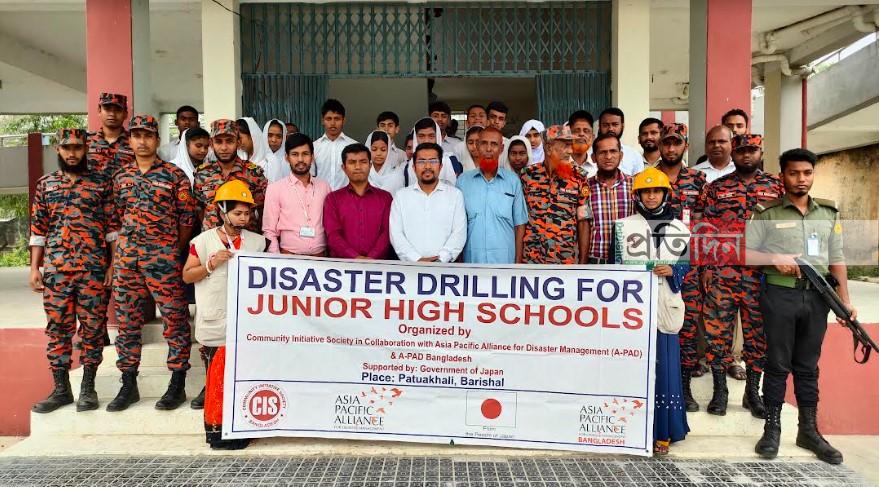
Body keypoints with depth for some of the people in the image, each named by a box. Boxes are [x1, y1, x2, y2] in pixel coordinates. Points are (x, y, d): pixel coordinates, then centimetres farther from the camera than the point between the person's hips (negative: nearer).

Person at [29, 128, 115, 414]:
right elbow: (38, 229, 11)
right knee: (57, 328, 7)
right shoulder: (45, 184, 11)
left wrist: (114, 265, -4)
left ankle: (88, 387, 16)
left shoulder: (101, 182, 3)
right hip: (55, 269, 3)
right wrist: (34, 268, 5)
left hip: (94, 269, -2)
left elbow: (113, 226, 2)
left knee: (93, 327, 4)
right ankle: (61, 388, 18)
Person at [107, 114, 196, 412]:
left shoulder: (175, 175, -2)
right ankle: (128, 385, 21)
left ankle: (178, 384, 10)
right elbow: (116, 218, 17)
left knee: (174, 320, -1)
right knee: (127, 321, 9)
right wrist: (122, 249, 10)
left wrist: (174, 250, 3)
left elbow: (187, 217, -1)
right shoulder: (121, 177, 12)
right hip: (126, 259, 5)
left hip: (164, 258, -5)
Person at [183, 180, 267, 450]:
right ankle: (215, 429, 10)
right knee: (218, 374, -3)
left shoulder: (256, 242, 10)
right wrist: (211, 264, -13)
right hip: (217, 322, -4)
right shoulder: (204, 241, 0)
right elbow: (187, 276, 2)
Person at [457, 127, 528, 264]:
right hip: (472, 259, 0)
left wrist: (518, 261, 1)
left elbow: (519, 224, 4)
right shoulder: (463, 180, 2)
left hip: (505, 259, 0)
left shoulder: (513, 180, 1)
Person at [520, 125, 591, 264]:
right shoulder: (527, 176, 0)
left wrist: (583, 262, -1)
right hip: (531, 260, 0)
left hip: (567, 261, 1)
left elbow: (583, 223, 2)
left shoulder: (578, 180, 1)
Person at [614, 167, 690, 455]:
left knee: (664, 366, 1)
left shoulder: (679, 229, 10)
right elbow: (616, 264, 5)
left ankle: (662, 432, 12)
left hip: (665, 307, 1)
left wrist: (671, 271, -9)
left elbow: (686, 266, 11)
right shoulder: (624, 226, 7)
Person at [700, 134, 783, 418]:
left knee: (758, 333, 8)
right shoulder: (716, 188, 6)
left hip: (761, 274, 1)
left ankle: (753, 392, 22)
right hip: (721, 273, -1)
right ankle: (719, 391, 16)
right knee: (718, 331, 3)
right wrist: (706, 269, -1)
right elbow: (707, 231, 4)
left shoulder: (776, 187, 8)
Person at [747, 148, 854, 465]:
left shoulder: (829, 213, 12)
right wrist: (775, 259, -19)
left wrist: (845, 300, 5)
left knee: (808, 366, 12)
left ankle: (809, 431, 22)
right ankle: (772, 429, 14)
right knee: (777, 364, 3)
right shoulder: (766, 212, -1)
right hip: (779, 295, -3)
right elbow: (743, 252, -4)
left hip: (817, 296, 4)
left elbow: (837, 260, 11)